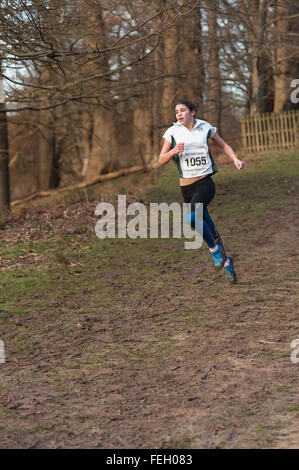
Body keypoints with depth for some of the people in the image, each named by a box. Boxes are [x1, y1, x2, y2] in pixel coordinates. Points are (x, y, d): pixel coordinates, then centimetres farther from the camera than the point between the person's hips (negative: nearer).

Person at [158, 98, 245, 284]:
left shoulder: (206, 128, 2)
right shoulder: (173, 132, 3)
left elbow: (224, 145, 17)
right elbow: (162, 160, 4)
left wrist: (236, 159, 0)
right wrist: (174, 151, -16)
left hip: (205, 183, -3)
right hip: (186, 186, 3)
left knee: (192, 217, -29)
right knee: (207, 226, 9)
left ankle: (215, 248, -8)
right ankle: (226, 261, 28)